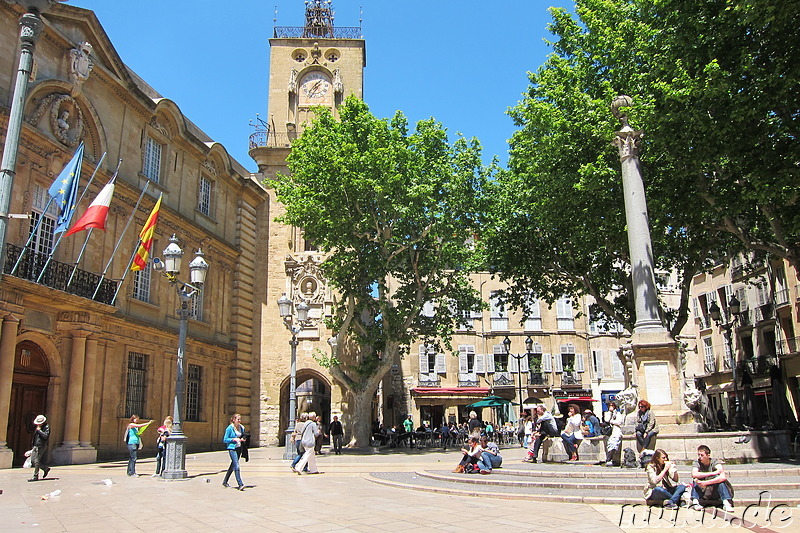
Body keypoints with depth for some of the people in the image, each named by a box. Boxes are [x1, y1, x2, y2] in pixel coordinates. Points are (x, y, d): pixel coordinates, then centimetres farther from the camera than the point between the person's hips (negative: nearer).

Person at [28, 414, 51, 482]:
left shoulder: (46, 427, -8)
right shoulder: (37, 427, 17)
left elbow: (45, 436, -21)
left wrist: (39, 430, -17)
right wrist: (32, 444, 22)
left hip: (41, 446, -8)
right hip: (35, 446, 8)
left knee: (36, 461, -9)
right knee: (32, 460, 5)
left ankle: (35, 476, -2)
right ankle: (46, 469, 19)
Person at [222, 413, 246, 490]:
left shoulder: (241, 427, 9)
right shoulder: (229, 428, -8)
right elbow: (225, 440, -6)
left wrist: (242, 439, 0)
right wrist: (234, 439, -18)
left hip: (239, 448, 7)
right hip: (232, 448, -7)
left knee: (233, 465, 14)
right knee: (236, 466, -15)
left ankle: (225, 482, 29)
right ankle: (240, 484, -17)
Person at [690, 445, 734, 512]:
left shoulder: (715, 462, -10)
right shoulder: (697, 463, -6)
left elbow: (723, 477, -30)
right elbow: (694, 474, -29)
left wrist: (705, 483, -36)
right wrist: (713, 473, -31)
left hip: (715, 493, -1)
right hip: (702, 493, 1)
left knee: (721, 479, -26)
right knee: (696, 479, -25)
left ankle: (726, 503, -34)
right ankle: (695, 502, -33)